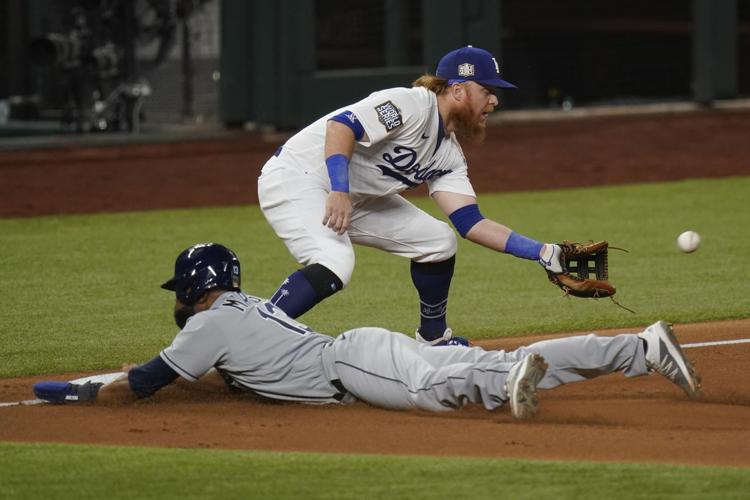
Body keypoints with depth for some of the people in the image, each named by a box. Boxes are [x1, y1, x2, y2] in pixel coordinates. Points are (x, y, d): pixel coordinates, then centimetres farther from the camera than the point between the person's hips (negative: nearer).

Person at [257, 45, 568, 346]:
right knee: (334, 266, -33)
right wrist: (339, 192, -43)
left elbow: (470, 223, 2)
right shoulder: (412, 105, -21)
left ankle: (433, 337, 23)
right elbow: (341, 125, -33)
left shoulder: (448, 154, 6)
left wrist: (543, 253, -5)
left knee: (438, 242, 6)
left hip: (356, 198, 10)